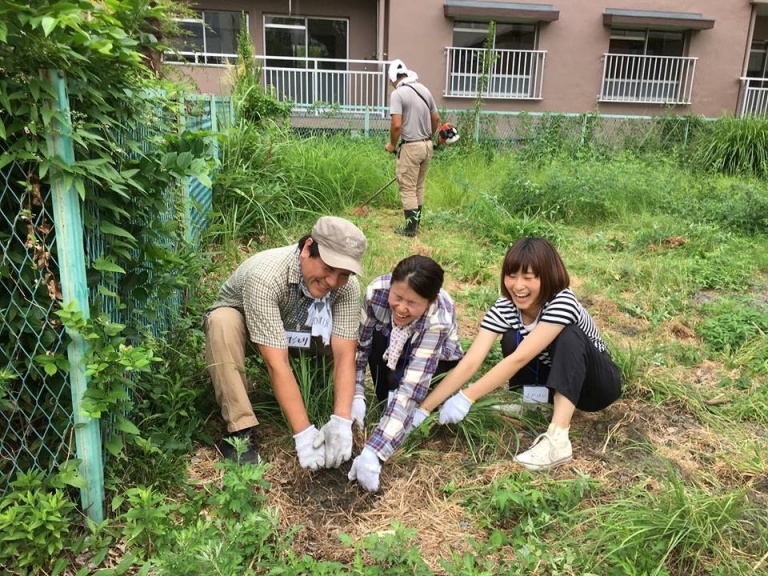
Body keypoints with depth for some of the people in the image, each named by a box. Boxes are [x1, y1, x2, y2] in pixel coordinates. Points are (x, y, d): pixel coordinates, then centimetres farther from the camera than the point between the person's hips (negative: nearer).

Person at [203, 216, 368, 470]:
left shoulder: (348, 285, -26)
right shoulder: (265, 276, -39)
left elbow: (345, 354, -27)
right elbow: (277, 364, -41)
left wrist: (341, 422, -39)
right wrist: (303, 433, -42)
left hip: (293, 333, 3)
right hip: (243, 325, -3)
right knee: (223, 321, -37)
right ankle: (241, 430, -28)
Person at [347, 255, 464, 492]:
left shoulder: (438, 321, -42)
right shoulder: (377, 290, -34)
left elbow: (410, 390, -48)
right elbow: (358, 344, -22)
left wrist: (372, 453, -55)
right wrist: (356, 396, -33)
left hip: (439, 360, -2)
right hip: (392, 351, 2)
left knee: (405, 381, -32)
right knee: (377, 338, -30)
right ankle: (384, 403, -8)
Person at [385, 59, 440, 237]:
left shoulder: (398, 93, -13)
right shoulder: (424, 89, 9)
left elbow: (396, 125, -21)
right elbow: (436, 119, 14)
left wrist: (392, 144, -4)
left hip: (411, 147, -7)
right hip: (427, 145, 7)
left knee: (408, 189, 2)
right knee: (419, 187, 17)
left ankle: (410, 228, 6)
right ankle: (416, 223, 27)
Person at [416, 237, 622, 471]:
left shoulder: (562, 302, -31)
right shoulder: (504, 308, -17)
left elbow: (520, 359, -39)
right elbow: (469, 363, -26)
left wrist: (466, 398, -43)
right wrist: (424, 408, -34)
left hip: (597, 382, -4)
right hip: (555, 381, 4)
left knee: (569, 336, -35)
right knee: (511, 340, -22)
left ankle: (558, 440, -42)